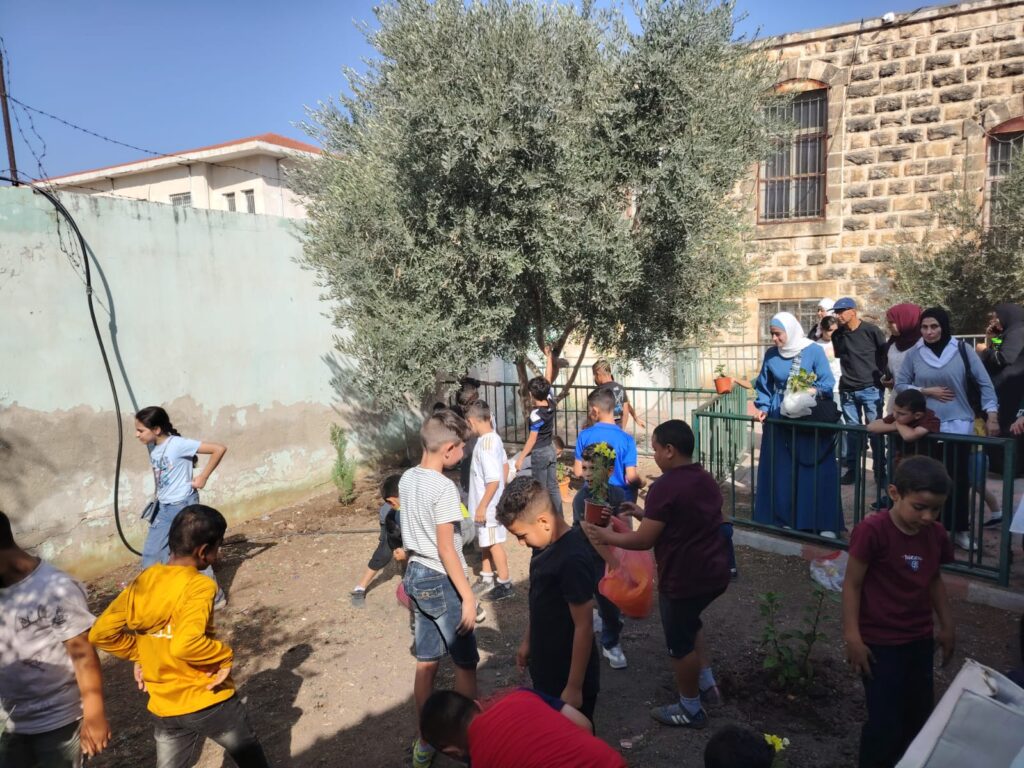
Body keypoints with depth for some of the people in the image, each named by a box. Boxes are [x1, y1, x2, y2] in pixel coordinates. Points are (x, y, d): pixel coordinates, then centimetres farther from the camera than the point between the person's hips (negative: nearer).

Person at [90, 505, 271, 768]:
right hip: (210, 702, -5)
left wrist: (140, 653, 8)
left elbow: (100, 633, -1)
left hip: (164, 708, 6)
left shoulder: (143, 581, -2)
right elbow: (185, 645, -35)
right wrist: (225, 655, -20)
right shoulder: (199, 586, -22)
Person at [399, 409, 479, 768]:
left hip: (415, 576, 8)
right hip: (441, 581, -8)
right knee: (465, 664, 10)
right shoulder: (444, 488, -22)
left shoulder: (406, 479, 3)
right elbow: (446, 549, -22)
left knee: (426, 663, 17)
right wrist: (468, 596, -17)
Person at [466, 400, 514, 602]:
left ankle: (505, 585, 20)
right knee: (484, 542, 21)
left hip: (488, 506, -9)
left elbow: (494, 480, -29)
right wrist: (502, 489, 25)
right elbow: (505, 465, 15)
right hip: (487, 503, 9)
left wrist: (482, 506, -23)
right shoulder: (493, 438, 2)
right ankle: (486, 579, 36)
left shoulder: (485, 445, -27)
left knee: (494, 544, 6)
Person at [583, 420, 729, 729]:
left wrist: (605, 536, -8)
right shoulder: (706, 479, 6)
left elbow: (644, 540, -20)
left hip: (684, 578, -9)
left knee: (680, 642, 11)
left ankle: (690, 710, 28)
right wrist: (645, 513, 17)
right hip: (715, 572, 9)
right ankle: (708, 685, 37)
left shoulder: (665, 486, -22)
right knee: (690, 623, 31)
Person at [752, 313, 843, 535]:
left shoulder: (813, 351, -7)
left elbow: (827, 382, -9)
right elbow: (764, 386, 10)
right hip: (779, 420, 3)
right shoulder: (771, 355, 3)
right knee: (781, 471, 7)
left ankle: (824, 523, 8)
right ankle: (783, 518, 19)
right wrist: (763, 407, -4)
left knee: (816, 472, 0)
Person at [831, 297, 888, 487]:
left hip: (871, 389, -4)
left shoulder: (871, 330, -7)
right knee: (852, 430, 9)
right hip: (847, 391, 4)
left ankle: (880, 472, 7)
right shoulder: (837, 335, 4)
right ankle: (851, 470, 16)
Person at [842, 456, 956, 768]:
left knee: (920, 716, 18)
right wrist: (853, 638, -16)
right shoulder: (872, 531, -23)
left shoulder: (937, 535, -3)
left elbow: (934, 580, 13)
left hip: (920, 640, 7)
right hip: (880, 643, -6)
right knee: (885, 722, -1)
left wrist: (947, 627, 19)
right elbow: (852, 584, -17)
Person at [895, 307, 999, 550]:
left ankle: (959, 529, 18)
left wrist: (992, 415, -6)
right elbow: (900, 385, 5)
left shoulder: (962, 349, -3)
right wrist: (926, 391, -9)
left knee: (959, 480, 5)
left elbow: (984, 383, -1)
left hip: (958, 425, 0)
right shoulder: (914, 354, 0)